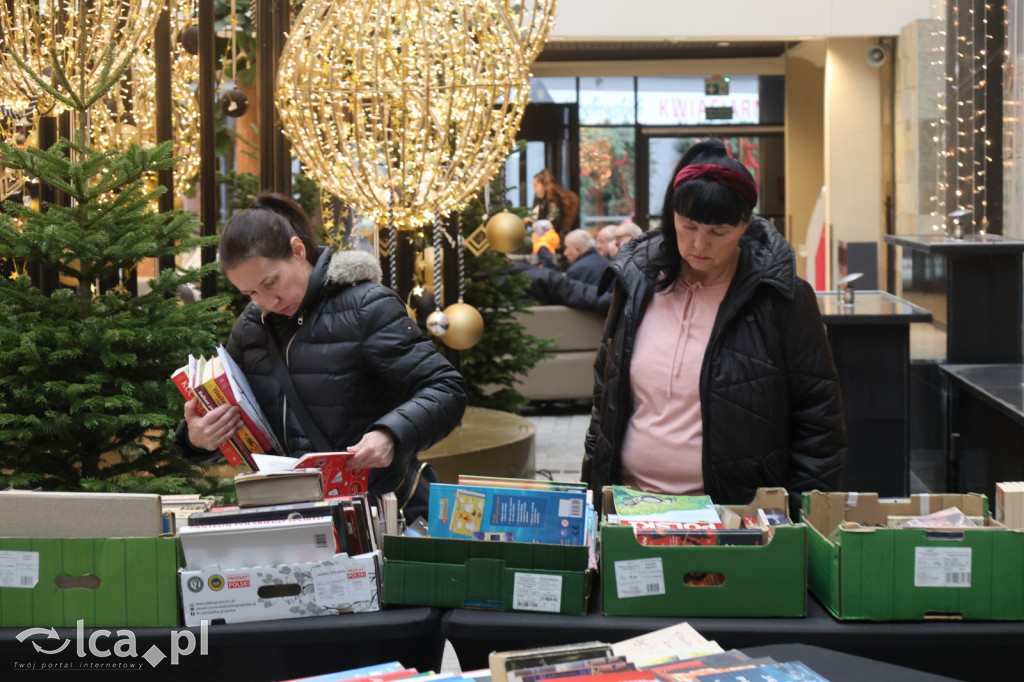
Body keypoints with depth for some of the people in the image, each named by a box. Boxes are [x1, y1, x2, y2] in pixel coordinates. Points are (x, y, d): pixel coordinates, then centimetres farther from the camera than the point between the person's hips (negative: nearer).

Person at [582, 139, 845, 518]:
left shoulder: (779, 297, -6)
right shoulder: (637, 283, 6)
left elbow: (818, 418, -3)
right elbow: (606, 394, 16)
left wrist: (802, 517, -8)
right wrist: (591, 488, 14)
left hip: (735, 515, -3)